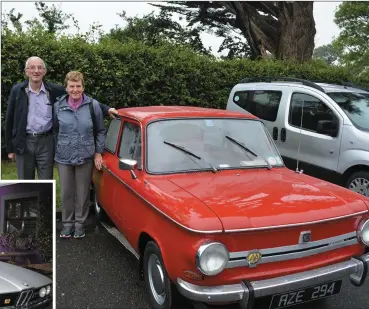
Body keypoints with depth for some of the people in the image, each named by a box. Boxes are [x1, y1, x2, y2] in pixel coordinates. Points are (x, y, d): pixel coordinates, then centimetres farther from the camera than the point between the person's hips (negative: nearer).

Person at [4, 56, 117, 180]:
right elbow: (9, 120, 3)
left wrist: (105, 109, -9)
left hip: (46, 142, 0)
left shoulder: (55, 90, -3)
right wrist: (9, 148, 3)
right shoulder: (17, 90, -2)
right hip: (24, 142, 0)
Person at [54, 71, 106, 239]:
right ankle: (67, 222, 27)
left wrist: (98, 152, 0)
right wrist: (57, 151, 7)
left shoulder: (93, 105, -6)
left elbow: (100, 131, 2)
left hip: (86, 157, -1)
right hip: (63, 157, 1)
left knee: (83, 192, 9)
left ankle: (80, 223, 26)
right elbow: (55, 130, 8)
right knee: (66, 192, 10)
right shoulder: (58, 106, -2)